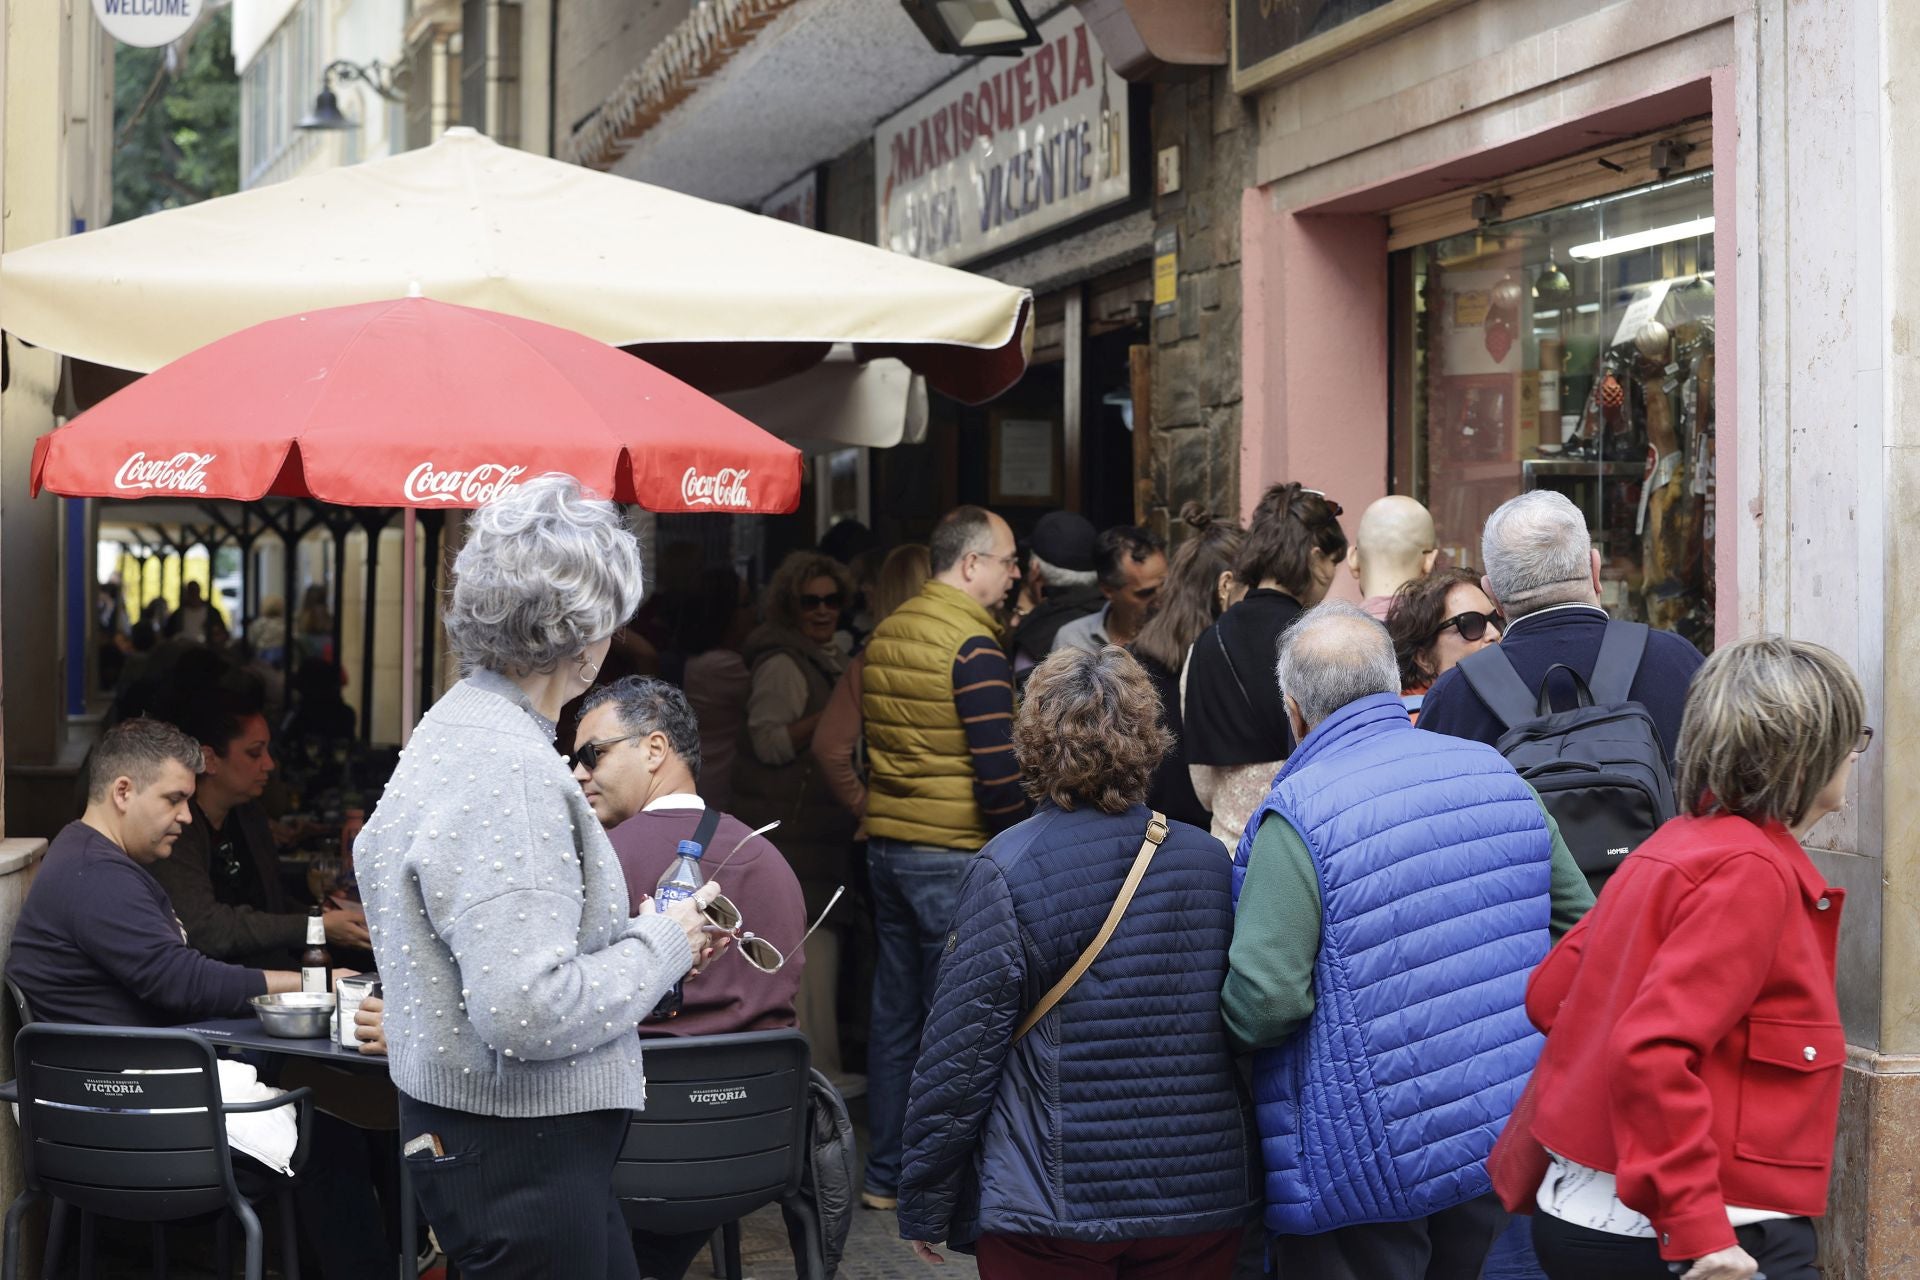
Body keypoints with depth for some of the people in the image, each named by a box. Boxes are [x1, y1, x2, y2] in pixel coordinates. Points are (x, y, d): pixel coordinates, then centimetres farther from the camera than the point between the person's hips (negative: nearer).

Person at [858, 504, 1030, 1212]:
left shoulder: (885, 634, 11)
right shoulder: (972, 644, -15)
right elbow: (996, 768, -18)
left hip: (886, 843, 8)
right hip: (953, 854, -8)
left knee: (894, 1013, 14)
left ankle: (884, 1175, 21)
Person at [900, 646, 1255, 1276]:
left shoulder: (1005, 870, -12)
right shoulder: (1211, 862, 1)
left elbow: (961, 1050, -11)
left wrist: (924, 1205, -3)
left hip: (1051, 1206, -4)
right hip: (1203, 1202, 4)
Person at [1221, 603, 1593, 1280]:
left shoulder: (1298, 817, -17)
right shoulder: (1498, 775, 3)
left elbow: (1264, 1000, -23)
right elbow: (1582, 924, 11)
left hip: (1365, 1169, -6)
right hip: (1507, 1145, 6)